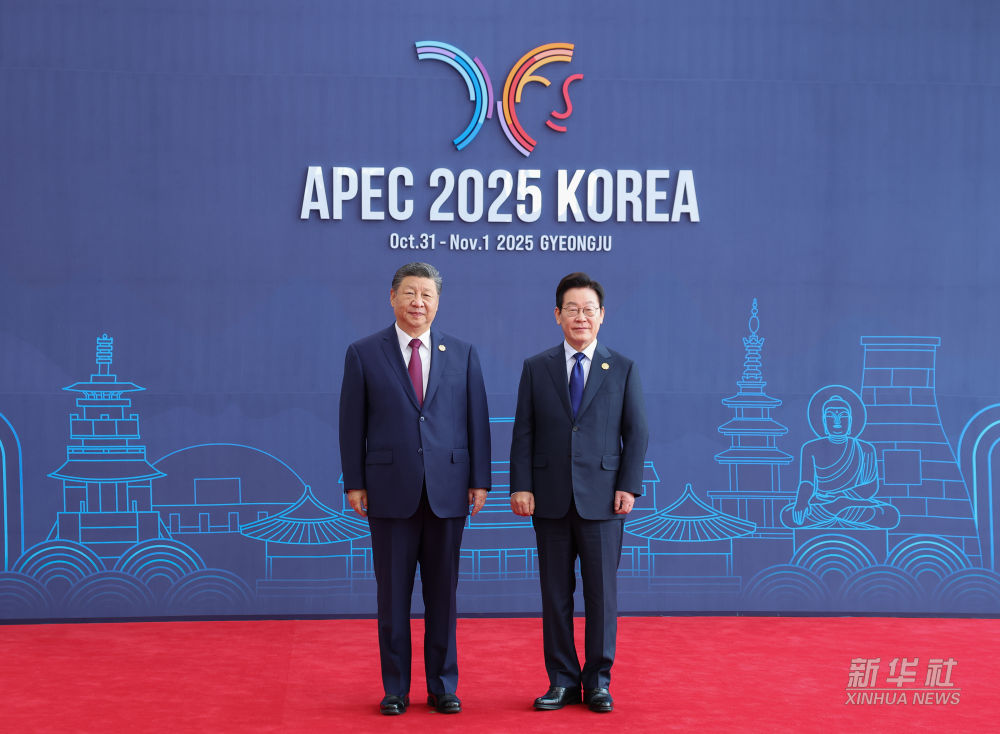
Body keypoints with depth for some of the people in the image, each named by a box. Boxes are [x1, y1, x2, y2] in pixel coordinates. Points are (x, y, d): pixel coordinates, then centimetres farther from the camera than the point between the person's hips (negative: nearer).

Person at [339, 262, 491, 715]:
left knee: (443, 593, 8)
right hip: (390, 491, -1)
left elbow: (477, 420, 6)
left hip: (447, 491, 1)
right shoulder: (363, 354, 2)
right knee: (393, 593, 5)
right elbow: (352, 424, 2)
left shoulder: (462, 355, 7)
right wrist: (354, 484, -2)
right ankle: (395, 688, 16)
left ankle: (443, 686, 18)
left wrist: (480, 480, 1)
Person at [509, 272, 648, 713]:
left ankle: (598, 681, 14)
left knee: (602, 591, 2)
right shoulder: (536, 368, 7)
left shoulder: (622, 369, 6)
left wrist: (629, 486, -6)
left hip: (601, 499, -1)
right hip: (551, 499, 1)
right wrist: (520, 487, -4)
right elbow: (523, 433, 5)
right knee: (555, 591, 6)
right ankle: (562, 681, 15)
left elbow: (636, 433, 4)